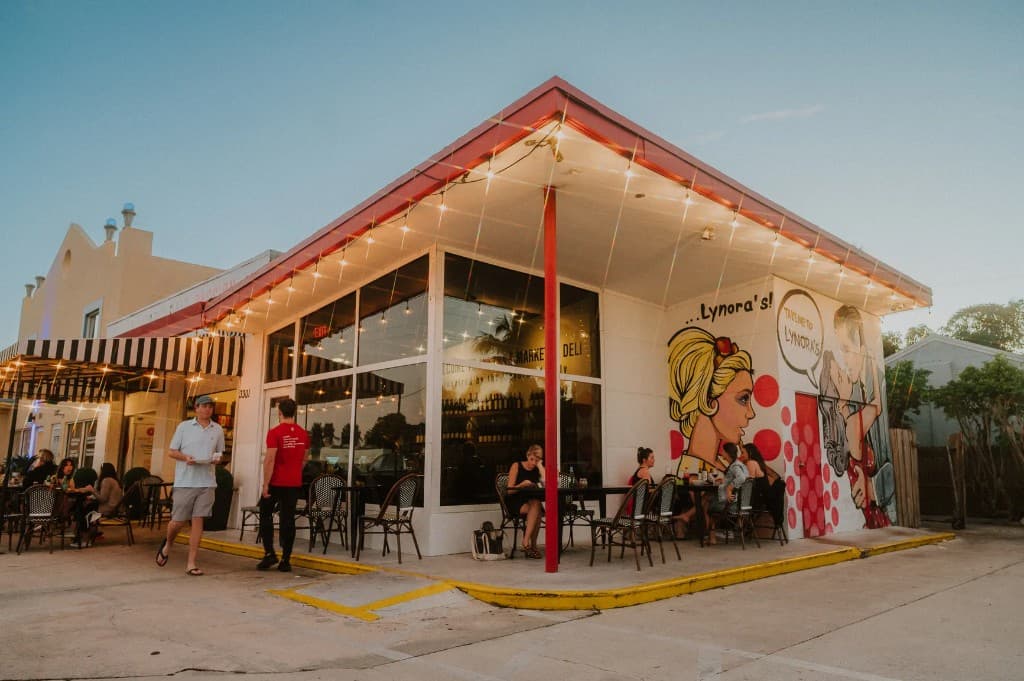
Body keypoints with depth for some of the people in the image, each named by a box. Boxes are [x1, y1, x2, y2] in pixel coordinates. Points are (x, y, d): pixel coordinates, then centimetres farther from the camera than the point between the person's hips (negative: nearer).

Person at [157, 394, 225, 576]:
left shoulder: (217, 430, 9)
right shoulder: (184, 426, 3)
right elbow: (171, 451, 5)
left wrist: (216, 459, -5)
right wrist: (185, 457, -14)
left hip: (206, 481, 2)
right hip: (184, 481, -2)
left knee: (197, 520, 0)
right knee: (178, 520, 3)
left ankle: (191, 563, 6)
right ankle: (167, 545, 37)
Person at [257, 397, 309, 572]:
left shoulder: (275, 432, -12)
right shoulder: (303, 434, 5)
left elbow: (270, 460, -17)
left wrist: (265, 484, -14)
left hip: (276, 482, -4)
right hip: (294, 483, 4)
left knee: (265, 514, 12)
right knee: (288, 519, 7)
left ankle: (269, 553, 4)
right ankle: (286, 560, 7)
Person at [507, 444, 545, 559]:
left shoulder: (538, 469, 9)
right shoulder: (516, 466, 0)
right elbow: (510, 490, -5)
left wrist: (540, 466, -6)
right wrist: (522, 484, -23)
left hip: (532, 503, 3)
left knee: (536, 507, -33)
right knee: (536, 506, -32)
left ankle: (526, 542, -29)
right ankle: (532, 545, -27)